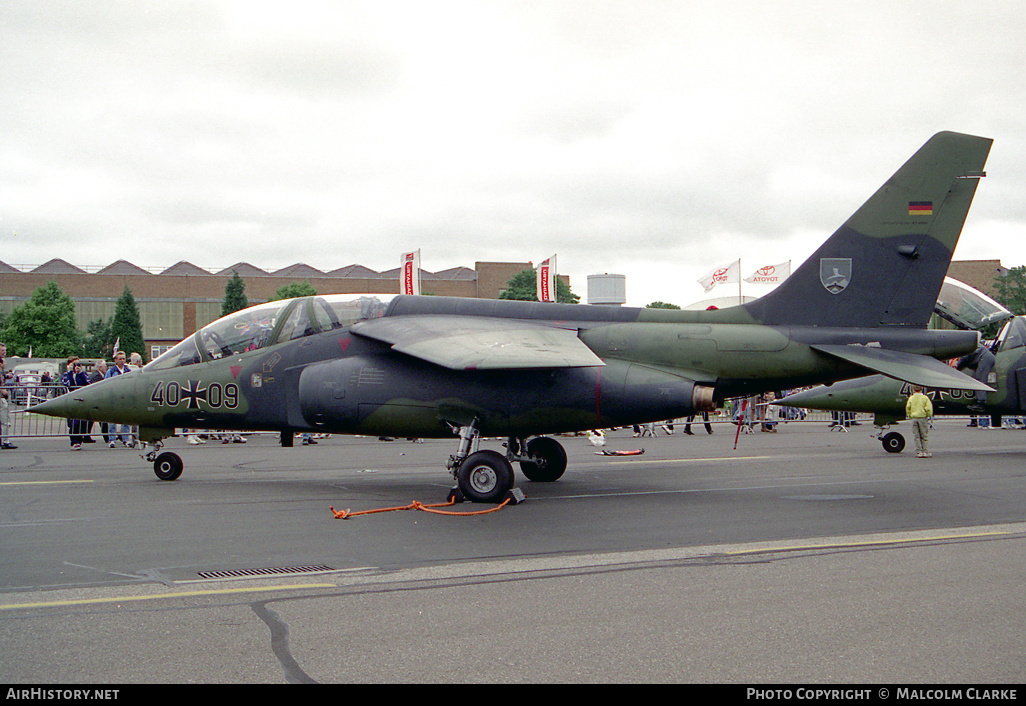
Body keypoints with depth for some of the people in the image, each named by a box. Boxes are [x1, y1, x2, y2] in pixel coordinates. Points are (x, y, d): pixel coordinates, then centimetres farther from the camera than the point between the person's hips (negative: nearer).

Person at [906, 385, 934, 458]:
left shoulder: (911, 398, 1)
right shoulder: (925, 398, -5)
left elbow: (907, 408, 0)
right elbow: (928, 408, -10)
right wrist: (929, 415, 7)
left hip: (914, 418, 2)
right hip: (923, 417, -2)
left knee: (917, 436, 7)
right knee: (924, 436, 6)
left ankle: (919, 452, 6)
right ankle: (925, 452, 5)